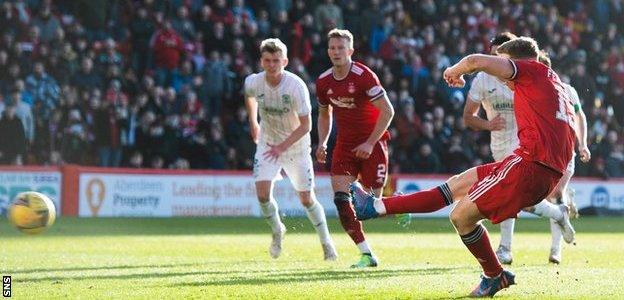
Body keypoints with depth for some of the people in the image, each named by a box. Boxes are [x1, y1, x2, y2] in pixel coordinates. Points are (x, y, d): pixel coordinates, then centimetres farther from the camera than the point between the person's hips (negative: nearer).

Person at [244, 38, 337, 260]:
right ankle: (277, 230, 13)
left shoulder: (296, 86, -25)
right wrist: (253, 123, 19)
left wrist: (282, 146, -28)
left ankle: (326, 240, 22)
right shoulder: (253, 82, -15)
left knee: (306, 199, 2)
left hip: (296, 146, -2)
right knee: (262, 193, -15)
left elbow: (306, 125, -20)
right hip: (267, 144, 2)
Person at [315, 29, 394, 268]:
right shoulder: (323, 82, 1)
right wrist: (322, 143, 3)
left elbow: (387, 111, -17)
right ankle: (367, 255, -7)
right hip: (345, 144, 5)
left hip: (371, 143, -5)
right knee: (340, 198, -12)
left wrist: (370, 143, -20)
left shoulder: (364, 76, -17)